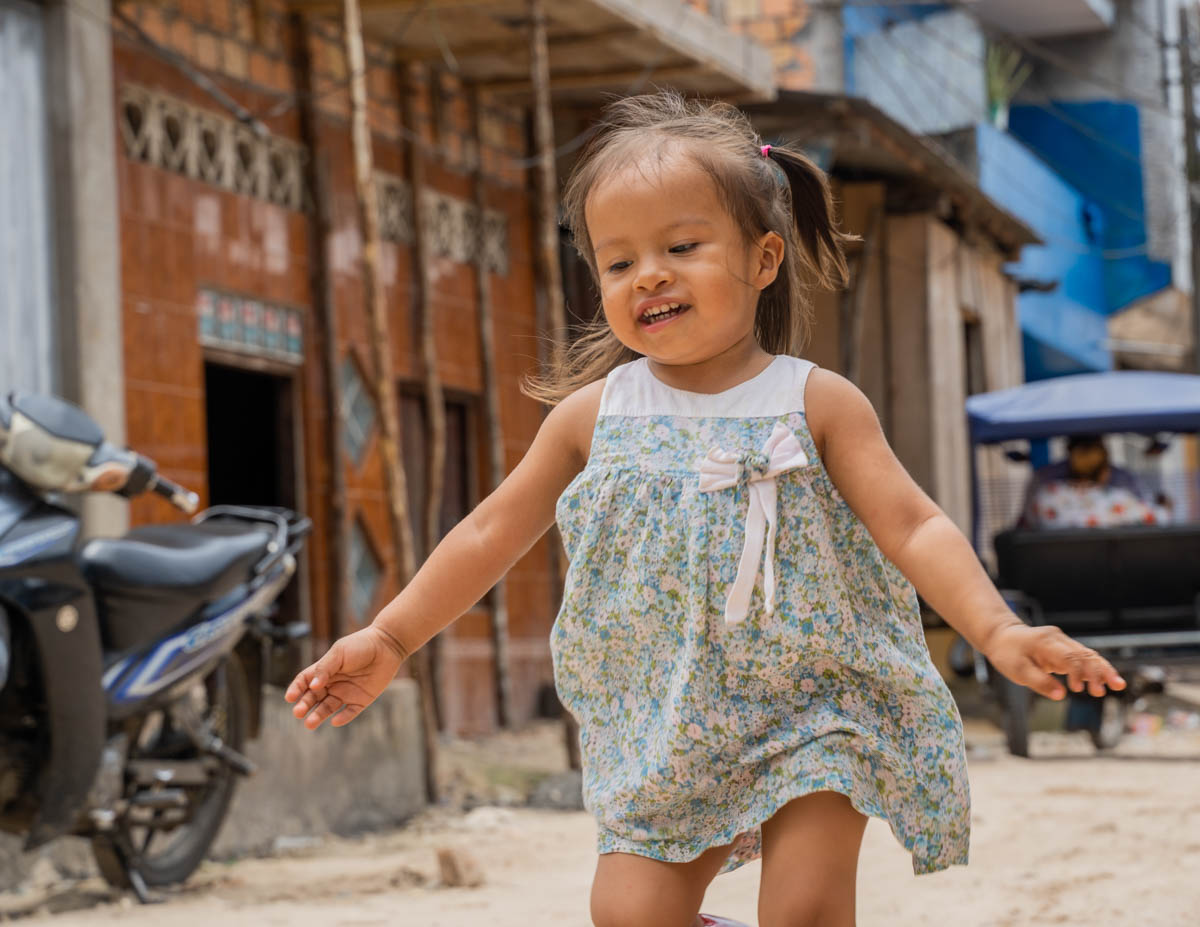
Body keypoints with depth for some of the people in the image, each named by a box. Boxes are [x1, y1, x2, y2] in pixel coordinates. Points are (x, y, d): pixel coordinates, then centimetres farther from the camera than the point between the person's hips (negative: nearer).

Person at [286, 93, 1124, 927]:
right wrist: (390, 638, 7)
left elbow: (914, 529, -11)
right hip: (663, 733, 2)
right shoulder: (594, 415, 0)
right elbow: (490, 536, 8)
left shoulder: (817, 404, -6)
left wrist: (998, 631, -26)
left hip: (813, 719, -2)